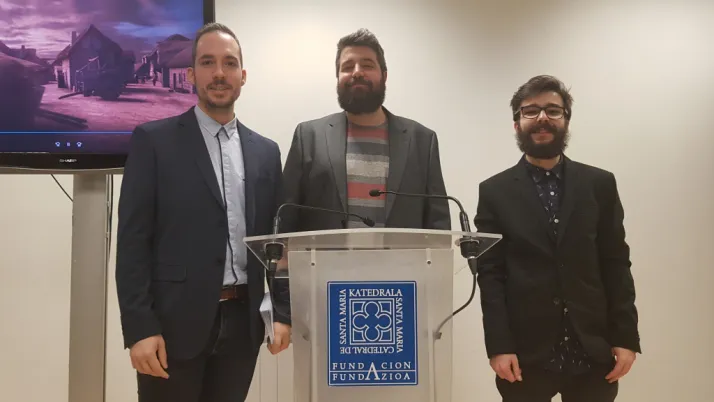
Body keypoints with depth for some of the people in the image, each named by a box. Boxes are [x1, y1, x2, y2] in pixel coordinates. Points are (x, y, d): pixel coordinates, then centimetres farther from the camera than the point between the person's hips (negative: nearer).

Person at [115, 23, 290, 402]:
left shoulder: (265, 151, 11)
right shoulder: (153, 140, -1)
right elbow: (132, 239, -6)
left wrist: (282, 312, 4)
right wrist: (139, 327, -12)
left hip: (242, 322, 4)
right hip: (174, 322, -3)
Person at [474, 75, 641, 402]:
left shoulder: (600, 184, 6)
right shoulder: (495, 192, 2)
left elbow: (616, 264, 5)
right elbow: (490, 274, -2)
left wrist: (626, 337, -1)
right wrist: (498, 346, -9)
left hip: (593, 351, 2)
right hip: (525, 353, -1)